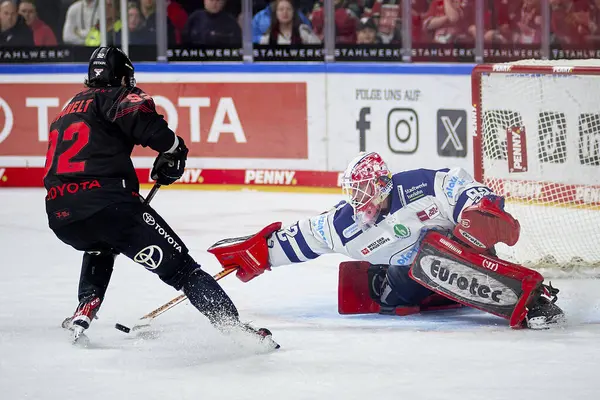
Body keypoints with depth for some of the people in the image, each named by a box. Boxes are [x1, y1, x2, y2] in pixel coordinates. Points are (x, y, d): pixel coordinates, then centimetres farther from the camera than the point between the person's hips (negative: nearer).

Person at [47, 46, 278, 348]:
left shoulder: (66, 112, 31)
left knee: (101, 245, 41)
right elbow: (139, 113, -15)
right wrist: (172, 148, -1)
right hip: (106, 203, -7)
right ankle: (233, 326, -12)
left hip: (60, 215, 7)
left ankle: (84, 311, 26)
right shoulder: (115, 96, 8)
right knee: (179, 265, -2)